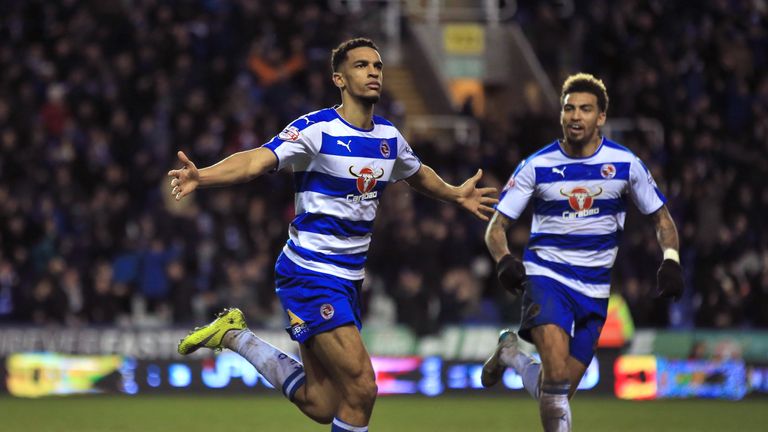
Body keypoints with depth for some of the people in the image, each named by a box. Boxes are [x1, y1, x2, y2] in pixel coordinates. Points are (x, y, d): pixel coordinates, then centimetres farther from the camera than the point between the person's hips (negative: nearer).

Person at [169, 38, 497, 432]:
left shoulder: (389, 138, 8)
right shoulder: (316, 130, -14)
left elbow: (418, 174, 32)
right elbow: (257, 160, -28)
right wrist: (201, 176, -44)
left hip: (348, 279, 8)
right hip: (309, 274, -7)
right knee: (362, 387, -17)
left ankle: (233, 335, 23)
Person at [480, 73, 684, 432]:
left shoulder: (624, 164, -1)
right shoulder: (537, 166, -4)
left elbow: (661, 218, 11)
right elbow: (496, 227, -1)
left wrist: (670, 260, -8)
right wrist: (504, 259, -22)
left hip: (594, 288, 3)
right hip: (546, 275, -2)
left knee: (560, 392, 5)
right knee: (557, 369, -28)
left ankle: (512, 354, 34)